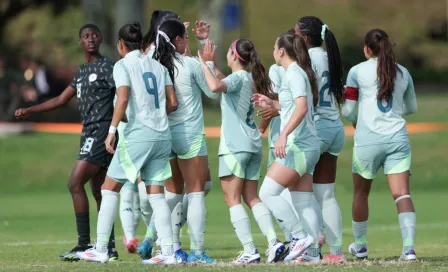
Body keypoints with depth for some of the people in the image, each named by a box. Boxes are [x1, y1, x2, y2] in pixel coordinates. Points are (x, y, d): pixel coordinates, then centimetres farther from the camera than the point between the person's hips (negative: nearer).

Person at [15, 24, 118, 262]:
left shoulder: (107, 67, -6)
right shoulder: (82, 72, 19)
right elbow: (61, 100, 25)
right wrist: (29, 111, 22)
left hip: (101, 133, -9)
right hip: (89, 135, 9)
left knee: (75, 184, -13)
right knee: (98, 191, 8)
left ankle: (84, 244, -12)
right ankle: (109, 248, 9)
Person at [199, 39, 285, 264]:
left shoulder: (238, 77, -11)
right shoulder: (250, 78, 15)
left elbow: (215, 86, -33)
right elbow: (224, 85, 34)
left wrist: (204, 64, -20)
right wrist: (212, 63, 30)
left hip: (235, 146, -8)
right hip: (253, 145, 8)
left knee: (232, 198, -5)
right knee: (251, 197, 12)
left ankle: (249, 251, -14)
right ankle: (273, 242, -3)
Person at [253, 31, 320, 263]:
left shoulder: (294, 73, -11)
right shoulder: (299, 73, 17)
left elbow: (302, 107, -24)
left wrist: (284, 134, -30)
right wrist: (271, 103, 27)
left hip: (298, 146, -10)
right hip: (306, 147, 10)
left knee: (268, 193, -9)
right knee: (302, 202, 7)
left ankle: (301, 236, -11)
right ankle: (312, 250, 2)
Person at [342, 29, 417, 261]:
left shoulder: (358, 71, 1)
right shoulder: (403, 72, 11)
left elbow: (347, 111, 2)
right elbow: (412, 108, 24)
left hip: (368, 140, -2)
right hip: (398, 138, 2)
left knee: (361, 193, 17)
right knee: (402, 194, -6)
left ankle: (360, 246, 28)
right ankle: (409, 248, -22)